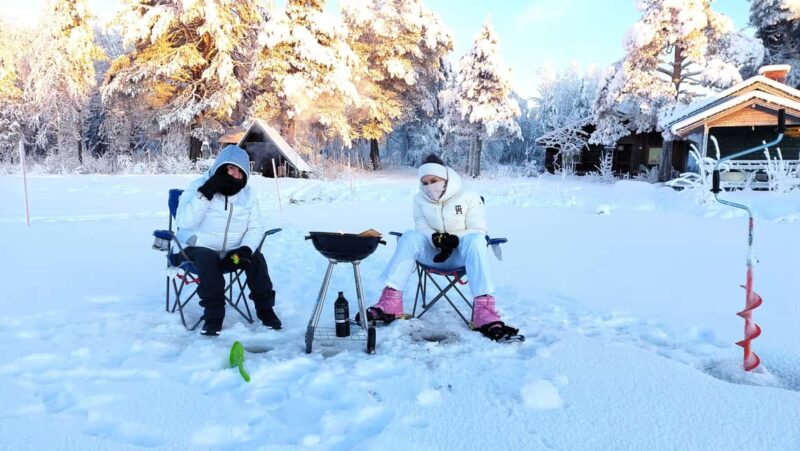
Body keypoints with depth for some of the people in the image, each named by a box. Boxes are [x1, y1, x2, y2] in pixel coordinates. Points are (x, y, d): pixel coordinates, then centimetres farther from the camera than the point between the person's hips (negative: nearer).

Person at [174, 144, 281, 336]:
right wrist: (205, 193, -32)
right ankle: (213, 315, -23)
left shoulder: (247, 193, 3)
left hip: (232, 251, 4)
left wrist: (246, 249, -20)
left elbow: (255, 228, 1)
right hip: (199, 248, -3)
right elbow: (183, 222, -24)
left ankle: (264, 308, -4)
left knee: (256, 257, -20)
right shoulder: (199, 186, -10)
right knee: (208, 260, -34)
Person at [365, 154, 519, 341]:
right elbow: (421, 228, 3)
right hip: (433, 253, 3)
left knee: (474, 240, -37)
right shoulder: (420, 199, 8)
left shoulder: (469, 198, -2)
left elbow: (478, 231, -5)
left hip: (461, 254, -2)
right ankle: (391, 301, -37)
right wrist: (435, 238, -21)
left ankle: (483, 310, -48)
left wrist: (455, 240, -24)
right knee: (410, 237, -27)